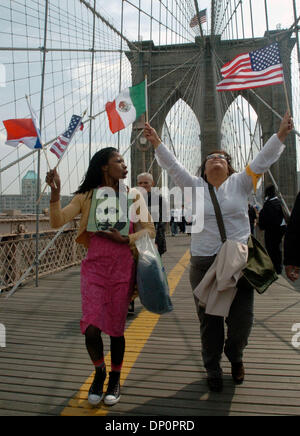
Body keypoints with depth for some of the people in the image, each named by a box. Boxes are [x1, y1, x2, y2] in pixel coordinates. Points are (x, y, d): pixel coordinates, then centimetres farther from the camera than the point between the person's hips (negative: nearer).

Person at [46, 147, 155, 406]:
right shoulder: (87, 196, 5)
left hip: (123, 270, 0)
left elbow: (149, 230, 2)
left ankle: (115, 379, 33)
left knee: (116, 329, 7)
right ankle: (99, 371, 27)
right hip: (94, 268, 0)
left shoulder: (133, 196, 7)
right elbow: (57, 222, -5)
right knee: (91, 328, -6)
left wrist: (124, 239, -14)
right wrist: (55, 192, -18)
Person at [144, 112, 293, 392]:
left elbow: (262, 160, 3)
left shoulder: (239, 184, 8)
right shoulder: (195, 187, 8)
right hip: (204, 264, 0)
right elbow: (173, 166, 2)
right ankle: (213, 369, 31)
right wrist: (156, 143, -7)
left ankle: (235, 354, 36)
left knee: (242, 318, 3)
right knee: (209, 319, 9)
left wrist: (281, 134, -5)